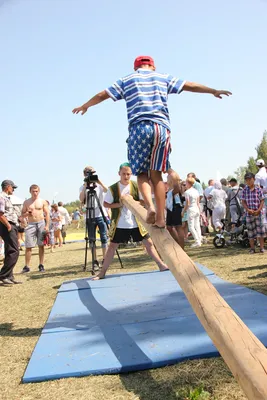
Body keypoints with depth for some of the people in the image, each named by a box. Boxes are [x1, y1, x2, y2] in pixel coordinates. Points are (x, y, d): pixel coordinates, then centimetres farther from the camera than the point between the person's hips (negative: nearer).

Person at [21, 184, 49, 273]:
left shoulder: (43, 202, 4)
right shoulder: (26, 202, 7)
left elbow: (47, 214, 3)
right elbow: (22, 215, 11)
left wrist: (47, 226, -7)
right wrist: (27, 214, -12)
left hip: (41, 224, 0)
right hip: (31, 225, 1)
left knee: (41, 246, 3)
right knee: (28, 246, -4)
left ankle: (41, 265, 11)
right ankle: (27, 266, 2)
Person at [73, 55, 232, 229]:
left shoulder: (126, 80, 17)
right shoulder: (163, 78, 20)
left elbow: (103, 95, 22)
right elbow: (190, 86, 21)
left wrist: (85, 106, 37)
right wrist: (213, 91, 31)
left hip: (139, 127, -1)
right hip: (162, 127, 1)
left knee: (142, 173, 8)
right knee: (156, 174, 5)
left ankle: (150, 205, -17)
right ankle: (161, 217, -1)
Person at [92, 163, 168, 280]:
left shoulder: (136, 186, -2)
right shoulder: (113, 188, -6)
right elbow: (105, 204, -3)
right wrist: (120, 204, -17)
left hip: (136, 223, 1)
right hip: (120, 224, -1)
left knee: (149, 243, 5)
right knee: (112, 246, 4)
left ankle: (161, 265, 17)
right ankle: (102, 272, 13)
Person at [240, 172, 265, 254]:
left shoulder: (258, 189, -2)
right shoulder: (244, 190, 2)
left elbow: (262, 201, -1)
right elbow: (243, 202, 3)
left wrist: (258, 210, -13)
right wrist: (248, 209, -13)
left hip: (258, 213, -1)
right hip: (249, 213, 1)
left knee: (260, 229, 0)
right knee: (250, 230, 6)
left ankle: (262, 247, 9)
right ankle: (252, 248, 15)